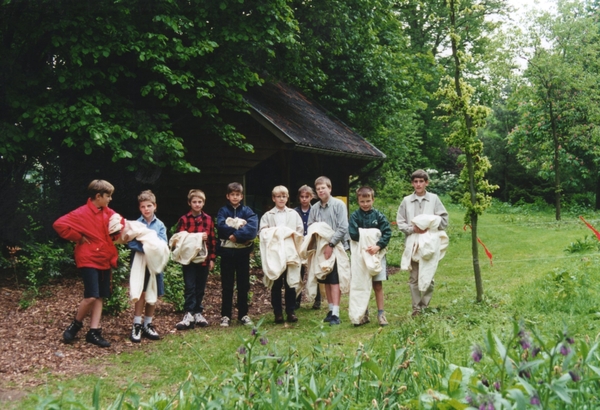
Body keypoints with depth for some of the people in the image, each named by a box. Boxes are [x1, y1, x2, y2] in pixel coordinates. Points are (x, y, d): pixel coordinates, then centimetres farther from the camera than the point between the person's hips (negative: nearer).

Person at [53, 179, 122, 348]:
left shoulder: (109, 213, 8)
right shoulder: (82, 213, -13)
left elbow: (120, 223, 26)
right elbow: (59, 224, -19)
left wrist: (115, 233, 4)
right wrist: (79, 237, -15)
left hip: (105, 260, 7)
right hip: (89, 260, -7)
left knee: (100, 297, 6)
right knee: (91, 296, -14)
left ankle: (94, 332, 10)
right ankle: (76, 324, 10)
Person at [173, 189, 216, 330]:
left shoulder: (208, 219, 7)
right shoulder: (184, 220, -1)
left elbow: (212, 240, 8)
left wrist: (212, 258, 5)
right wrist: (196, 237, -14)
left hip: (204, 259, 3)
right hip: (188, 259, -3)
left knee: (200, 288, 10)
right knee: (190, 287, -4)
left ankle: (198, 313, 19)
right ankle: (189, 315, -5)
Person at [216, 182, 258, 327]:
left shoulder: (247, 211, 6)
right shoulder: (223, 211, 5)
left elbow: (253, 226, -12)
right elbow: (221, 226, -13)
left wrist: (236, 235, -21)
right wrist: (240, 231, -16)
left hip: (243, 251, 1)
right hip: (227, 252, -1)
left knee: (243, 285, 7)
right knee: (227, 286, 4)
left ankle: (243, 314, 15)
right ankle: (225, 315, 10)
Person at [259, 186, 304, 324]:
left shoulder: (294, 214, 12)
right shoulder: (267, 216, 8)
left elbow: (300, 232, 6)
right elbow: (263, 233, -2)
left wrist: (292, 234, -11)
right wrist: (273, 234, -17)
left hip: (290, 253, 1)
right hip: (273, 254, -1)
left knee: (290, 283, 3)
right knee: (276, 285, 2)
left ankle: (291, 312, 11)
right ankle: (278, 313, 8)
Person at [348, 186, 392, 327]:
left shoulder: (378, 215, 0)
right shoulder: (355, 216, -2)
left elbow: (387, 232, -8)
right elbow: (353, 234, -13)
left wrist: (378, 246, -20)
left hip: (376, 253, 0)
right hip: (360, 254, 0)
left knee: (378, 285, 4)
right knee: (361, 286, 6)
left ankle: (381, 314, 12)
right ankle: (363, 314, 16)